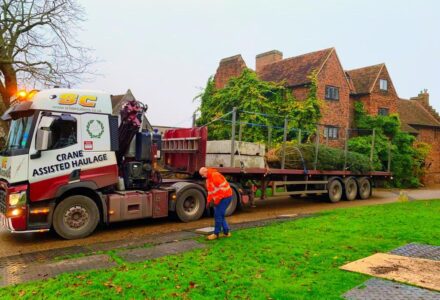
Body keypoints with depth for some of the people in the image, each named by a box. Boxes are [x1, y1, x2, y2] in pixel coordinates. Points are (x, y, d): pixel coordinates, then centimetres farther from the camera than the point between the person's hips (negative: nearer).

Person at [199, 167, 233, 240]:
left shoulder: (215, 175, -19)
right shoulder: (208, 178, 13)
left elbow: (222, 188, -23)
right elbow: (210, 191, 21)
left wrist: (216, 201, -19)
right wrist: (209, 201, 11)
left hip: (225, 197, -10)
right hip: (220, 198, 10)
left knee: (218, 215, -8)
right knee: (220, 215, 12)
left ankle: (216, 233, 1)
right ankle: (226, 232, 21)